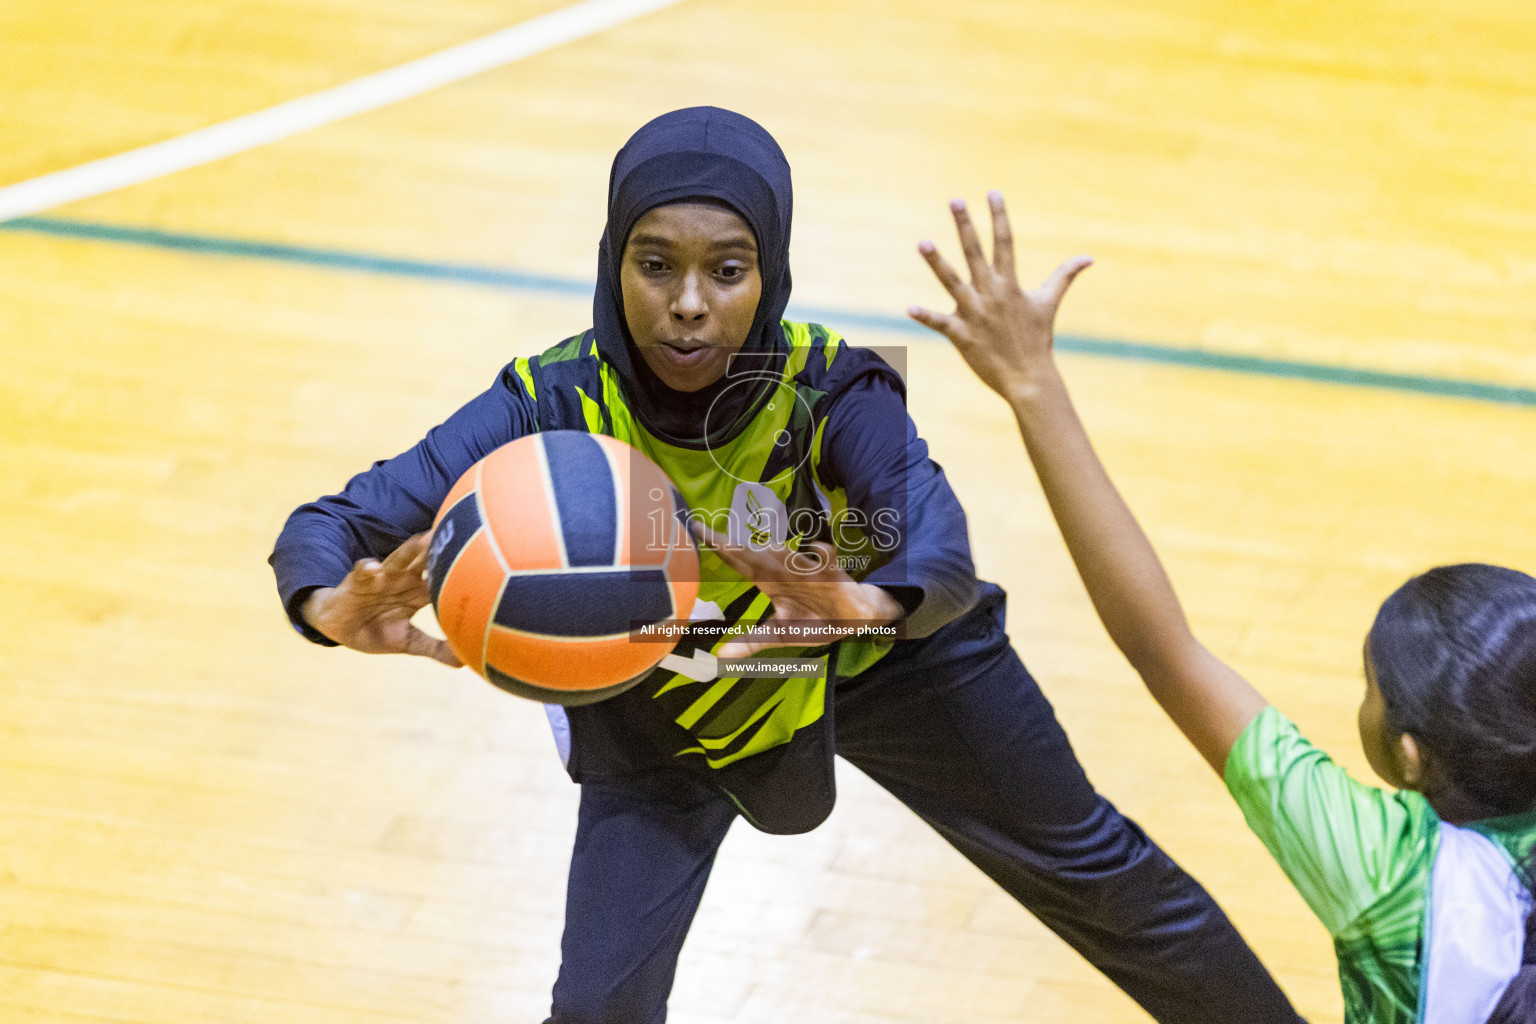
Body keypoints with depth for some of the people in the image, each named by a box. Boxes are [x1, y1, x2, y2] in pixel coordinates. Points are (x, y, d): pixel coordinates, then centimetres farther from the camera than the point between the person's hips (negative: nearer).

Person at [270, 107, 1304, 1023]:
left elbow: (939, 549, -49)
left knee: (1089, 864, 14)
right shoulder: (554, 405, -33)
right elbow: (322, 530, -36)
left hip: (871, 656, 0)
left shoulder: (832, 390, -34)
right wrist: (342, 607, -61)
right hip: (659, 712, 0)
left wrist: (869, 602, -73)